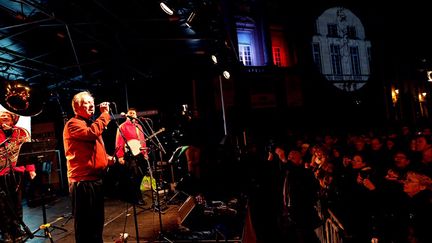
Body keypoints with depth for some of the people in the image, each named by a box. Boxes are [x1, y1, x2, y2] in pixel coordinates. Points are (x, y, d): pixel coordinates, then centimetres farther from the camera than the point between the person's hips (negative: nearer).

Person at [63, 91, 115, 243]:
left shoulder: (89, 124, 20)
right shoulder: (73, 124, -9)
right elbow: (93, 133, -29)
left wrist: (107, 158, 7)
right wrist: (105, 113, -19)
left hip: (96, 178, 10)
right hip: (83, 181, -9)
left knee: (97, 220, 20)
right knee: (85, 222, 0)